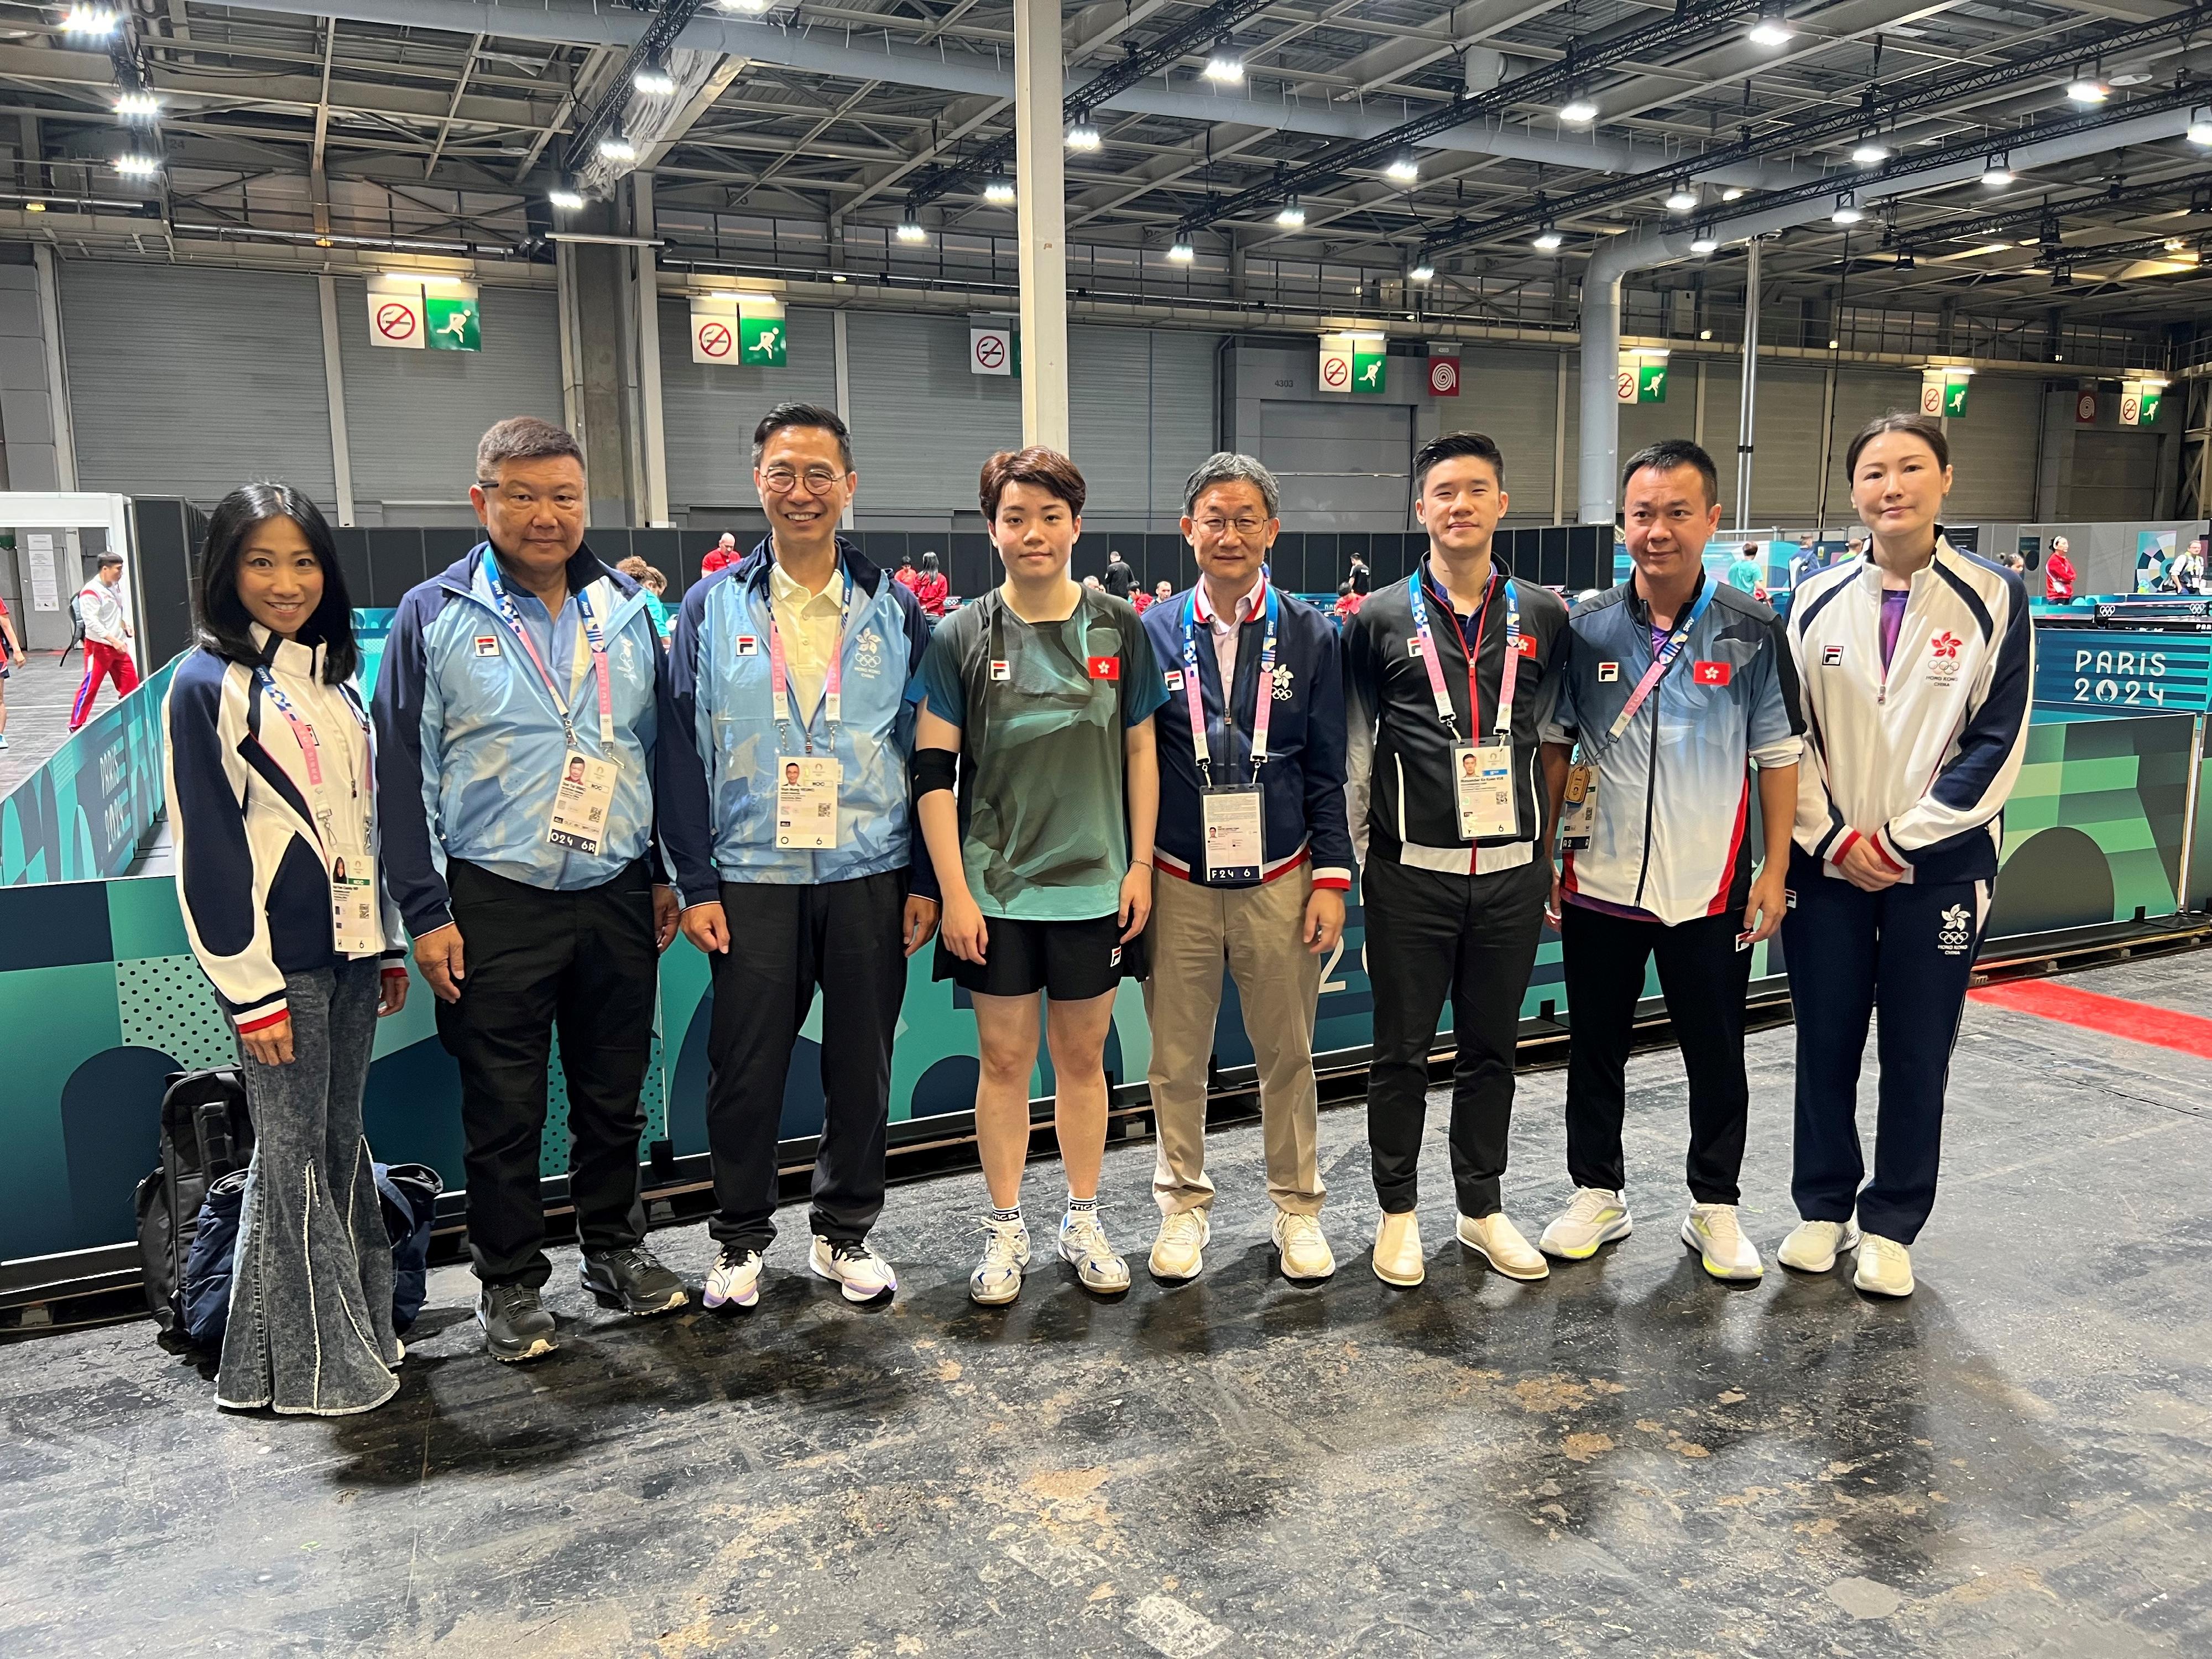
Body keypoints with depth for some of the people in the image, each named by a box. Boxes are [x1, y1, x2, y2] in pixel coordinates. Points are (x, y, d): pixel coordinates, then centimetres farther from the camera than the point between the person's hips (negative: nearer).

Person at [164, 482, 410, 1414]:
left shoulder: (334, 677, 13)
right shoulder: (206, 685, -8)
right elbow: (206, 847, -11)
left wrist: (390, 943, 16)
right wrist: (251, 989, -14)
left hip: (349, 950, 6)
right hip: (276, 959, -6)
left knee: (342, 1145, 14)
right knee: (293, 1157, 1)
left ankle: (360, 1327, 26)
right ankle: (309, 1366, 13)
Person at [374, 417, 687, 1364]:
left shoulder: (627, 610, 7)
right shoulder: (435, 617, -3)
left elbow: (665, 745, 13)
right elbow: (403, 774, -3)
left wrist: (671, 873, 9)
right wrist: (426, 913, -7)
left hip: (617, 896, 3)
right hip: (495, 904, -3)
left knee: (615, 1094, 14)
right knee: (504, 1110, 7)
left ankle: (616, 1249, 33)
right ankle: (510, 1284, 24)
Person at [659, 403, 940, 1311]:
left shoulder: (895, 609, 4)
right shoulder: (713, 607, 3)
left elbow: (925, 751, 5)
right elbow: (683, 751, 1)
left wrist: (925, 879, 0)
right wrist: (696, 882, -5)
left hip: (871, 877, 1)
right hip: (752, 878, 0)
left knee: (861, 1065, 9)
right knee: (745, 1067, 6)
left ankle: (844, 1234, 28)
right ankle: (741, 1239, 26)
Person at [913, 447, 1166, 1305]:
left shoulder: (1119, 628, 2)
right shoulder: (962, 636, -3)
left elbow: (1142, 752, 7)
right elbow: (931, 769, -4)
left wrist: (1141, 865, 1)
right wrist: (953, 891, -8)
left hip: (1094, 885, 1)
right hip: (995, 889, -1)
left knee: (1083, 1056, 12)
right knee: (1003, 1058, 8)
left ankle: (1083, 1221, 29)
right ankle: (1005, 1229, 24)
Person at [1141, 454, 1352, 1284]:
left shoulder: (1311, 636, 3)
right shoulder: (1153, 633, 1)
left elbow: (1326, 771, 4)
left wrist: (1331, 879, -1)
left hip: (1280, 881, 0)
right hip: (1178, 882, 0)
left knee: (1288, 1052, 10)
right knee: (1177, 1057, 9)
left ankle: (1297, 1207, 28)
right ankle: (1183, 1203, 27)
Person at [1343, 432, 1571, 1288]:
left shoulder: (1543, 616, 7)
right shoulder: (1379, 619, 0)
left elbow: (1551, 737, 16)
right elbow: (1353, 748, 4)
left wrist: (1548, 846, 14)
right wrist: (1346, 862, 2)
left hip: (1511, 872, 2)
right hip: (1410, 874, -2)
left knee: (1492, 1050, 13)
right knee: (1402, 1054, 6)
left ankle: (1483, 1208, 28)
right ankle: (1398, 1211, 22)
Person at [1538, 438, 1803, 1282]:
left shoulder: (1751, 632, -4)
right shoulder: (1587, 627, -1)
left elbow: (1778, 755, 0)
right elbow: (1554, 744, 6)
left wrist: (1775, 871, -3)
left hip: (1709, 889, -1)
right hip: (1599, 885, 1)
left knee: (1717, 1054, 10)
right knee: (1596, 1047, 13)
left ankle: (1714, 1207, 28)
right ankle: (1597, 1194, 30)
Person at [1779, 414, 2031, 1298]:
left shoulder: (1994, 599, -3)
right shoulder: (1818, 604, 3)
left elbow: (1998, 745, -7)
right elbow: (1789, 737, 3)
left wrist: (1901, 839, -12)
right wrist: (1832, 839, -8)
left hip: (1940, 863, -2)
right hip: (1826, 862, 2)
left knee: (1918, 1051, 7)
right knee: (1825, 1042, 9)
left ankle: (1891, 1224, 22)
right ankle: (1824, 1206, 26)